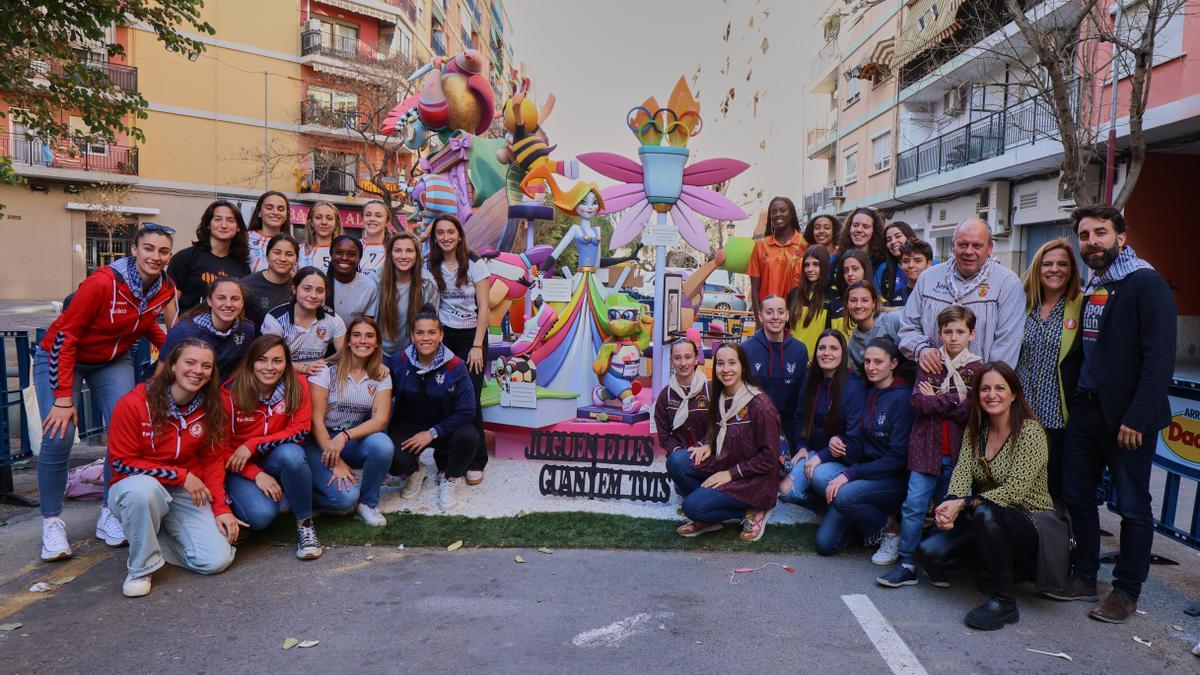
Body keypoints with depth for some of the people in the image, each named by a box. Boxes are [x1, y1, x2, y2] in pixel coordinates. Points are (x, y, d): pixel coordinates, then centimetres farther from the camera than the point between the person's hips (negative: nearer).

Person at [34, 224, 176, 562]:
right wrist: (63, 397, -24)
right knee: (58, 438, -14)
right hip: (61, 358, -4)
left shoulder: (165, 289, -12)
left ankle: (108, 515, 5)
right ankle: (51, 521, 4)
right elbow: (64, 335, -23)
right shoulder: (103, 282, -30)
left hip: (113, 362, 5)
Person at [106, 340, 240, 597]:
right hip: (137, 488, -3)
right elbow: (121, 463, -12)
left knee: (217, 560, -14)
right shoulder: (133, 404, -16)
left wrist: (220, 508, -9)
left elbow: (213, 461, 1)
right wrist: (181, 475, -19)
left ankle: (154, 538, 16)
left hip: (187, 495, 3)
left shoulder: (215, 405, -5)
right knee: (143, 487, -41)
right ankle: (141, 568, -15)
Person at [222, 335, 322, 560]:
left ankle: (305, 522, -15)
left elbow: (300, 430, -13)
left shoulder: (297, 385, -9)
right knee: (260, 514, -30)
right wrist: (256, 475, -19)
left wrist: (253, 445, -22)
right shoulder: (231, 393, -13)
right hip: (240, 468, -1)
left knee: (292, 454, -35)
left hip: (277, 461, 1)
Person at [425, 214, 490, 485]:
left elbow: (483, 308, -6)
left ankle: (476, 463, 5)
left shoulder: (475, 265, -5)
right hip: (442, 336, 3)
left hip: (471, 336, -2)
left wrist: (477, 346, -11)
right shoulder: (430, 267, 3)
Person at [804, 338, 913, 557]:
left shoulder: (903, 398, -12)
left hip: (896, 479, -5)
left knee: (844, 495, -32)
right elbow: (855, 438, 6)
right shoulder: (869, 393, 9)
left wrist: (849, 474, -23)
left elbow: (898, 458, -17)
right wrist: (822, 455, -11)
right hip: (866, 470, 5)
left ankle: (890, 529, -5)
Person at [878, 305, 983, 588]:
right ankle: (907, 564, 5)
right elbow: (918, 402, -9)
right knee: (914, 505, -3)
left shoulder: (977, 369, 1)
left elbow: (972, 414, -10)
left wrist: (936, 401, -11)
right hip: (926, 448, 0)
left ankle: (937, 563, 24)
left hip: (957, 452, 0)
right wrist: (956, 400, -13)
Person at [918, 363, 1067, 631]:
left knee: (985, 513, -39)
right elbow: (962, 472, -9)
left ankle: (1004, 601, -22)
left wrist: (963, 504, -31)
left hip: (1031, 523, -6)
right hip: (989, 522, 6)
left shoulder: (1030, 432, -15)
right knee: (929, 551, -14)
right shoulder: (975, 429, 4)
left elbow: (1015, 490, -24)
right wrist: (949, 504, -30)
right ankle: (999, 565, 12)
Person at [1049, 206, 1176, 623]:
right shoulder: (1090, 289, 13)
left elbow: (1159, 359, -17)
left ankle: (1127, 590, 19)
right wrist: (1074, 399, 8)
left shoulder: (1147, 285, -10)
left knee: (1133, 506, 6)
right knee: (1076, 497, 11)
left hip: (1126, 416, -7)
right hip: (1085, 409, 7)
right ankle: (1084, 577, 25)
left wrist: (1137, 417, -20)